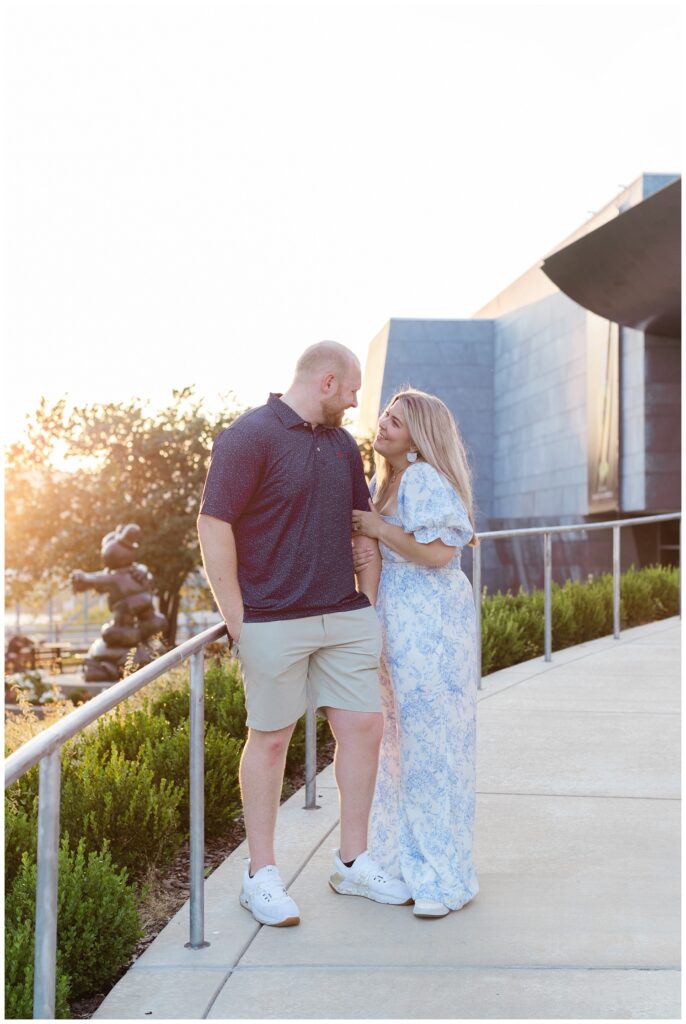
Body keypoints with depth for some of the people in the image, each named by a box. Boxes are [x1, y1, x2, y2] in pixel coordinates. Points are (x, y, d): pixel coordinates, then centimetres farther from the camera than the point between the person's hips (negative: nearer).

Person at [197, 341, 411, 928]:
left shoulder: (343, 445, 13)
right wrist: (238, 622, -14)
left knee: (364, 725, 5)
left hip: (345, 616, 7)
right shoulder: (250, 436, -10)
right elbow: (213, 526, -13)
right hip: (275, 620, -6)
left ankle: (353, 864, 20)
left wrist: (370, 605, 12)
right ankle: (261, 875, 17)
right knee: (270, 739, 4)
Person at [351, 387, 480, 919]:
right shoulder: (384, 479, 12)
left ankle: (446, 878, 10)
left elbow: (437, 552, -24)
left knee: (432, 745, -2)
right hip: (397, 620, 9)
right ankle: (405, 857, 30)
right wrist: (367, 552, 3)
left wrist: (377, 528, -15)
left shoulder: (426, 479, -16)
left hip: (433, 624, -9)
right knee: (399, 740, 16)